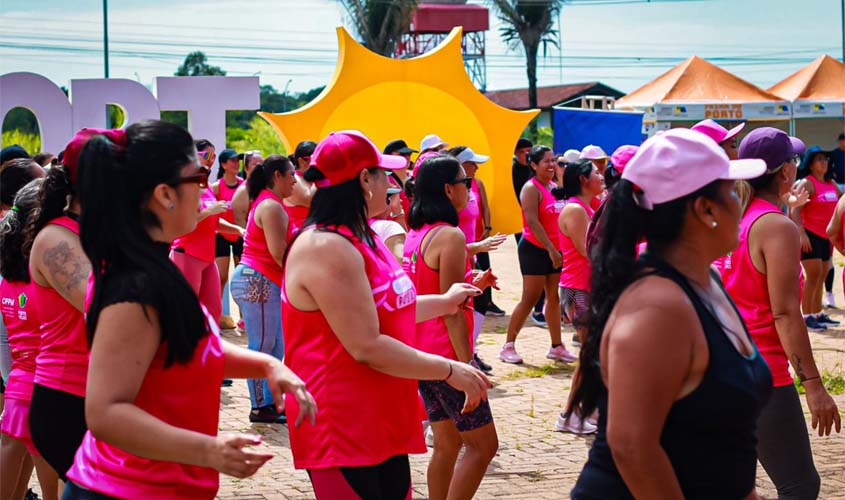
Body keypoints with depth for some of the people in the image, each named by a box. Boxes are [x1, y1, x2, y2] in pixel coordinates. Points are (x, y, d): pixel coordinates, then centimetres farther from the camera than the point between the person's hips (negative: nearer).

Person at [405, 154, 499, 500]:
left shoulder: (416, 234, 10)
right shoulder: (451, 236, -17)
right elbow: (451, 309, -19)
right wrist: (466, 366, -17)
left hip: (421, 354, 9)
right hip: (446, 355, -9)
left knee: (447, 444, 14)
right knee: (482, 444, -1)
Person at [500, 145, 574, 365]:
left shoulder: (555, 187, 12)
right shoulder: (531, 188, -11)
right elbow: (532, 222, -19)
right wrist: (551, 248, -21)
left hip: (554, 249, 7)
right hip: (535, 248, -7)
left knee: (554, 298, 8)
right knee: (530, 299, -5)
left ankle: (556, 346, 14)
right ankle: (508, 345, 3)